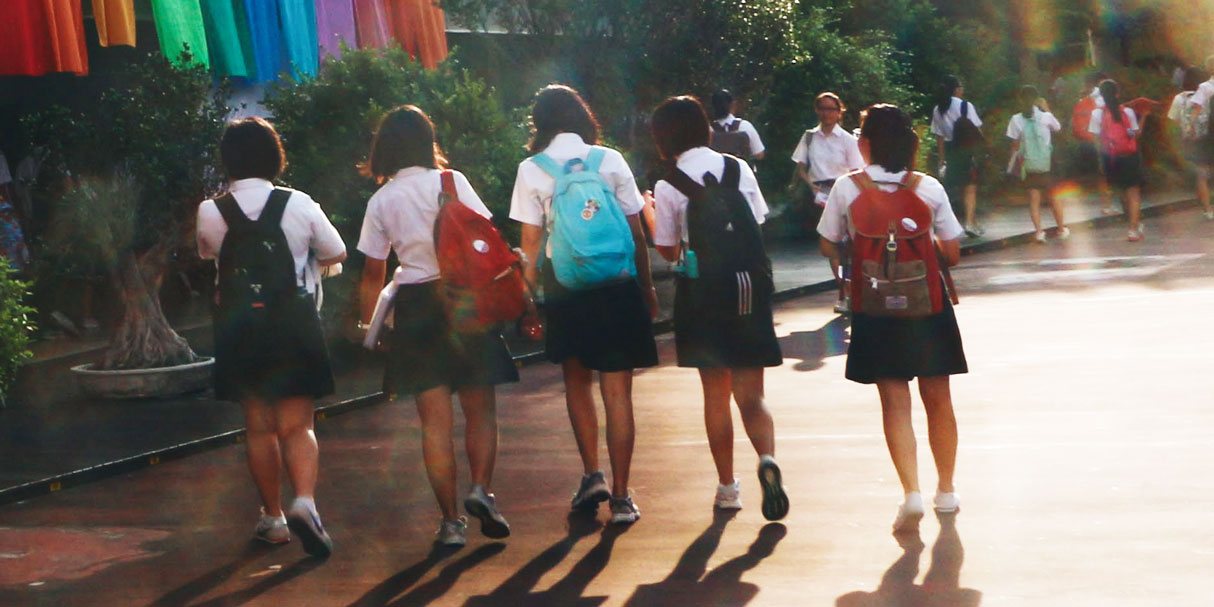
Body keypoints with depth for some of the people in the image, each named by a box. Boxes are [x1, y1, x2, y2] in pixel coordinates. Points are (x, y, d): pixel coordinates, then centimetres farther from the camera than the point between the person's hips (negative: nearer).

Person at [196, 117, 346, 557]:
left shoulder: (210, 212, -7)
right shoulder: (299, 205, -8)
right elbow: (336, 253, 7)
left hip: (238, 326, 1)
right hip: (294, 319, -1)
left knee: (258, 426, 13)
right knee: (298, 425, 4)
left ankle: (272, 517, 21)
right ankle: (305, 500, -19)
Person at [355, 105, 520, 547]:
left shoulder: (381, 201, 4)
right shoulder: (451, 182, -2)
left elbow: (373, 274, 5)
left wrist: (368, 324, 14)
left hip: (414, 308, 2)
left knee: (435, 420, 4)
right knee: (481, 410, 8)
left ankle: (451, 521, 1)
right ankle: (480, 488, -14)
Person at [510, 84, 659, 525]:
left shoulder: (531, 170, -2)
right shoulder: (610, 160, 0)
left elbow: (530, 244, -3)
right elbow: (636, 232, 2)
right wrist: (647, 287, 12)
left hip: (564, 287, 0)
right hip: (618, 285, 0)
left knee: (577, 380, 21)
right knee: (617, 390, 2)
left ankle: (592, 475, 14)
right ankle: (620, 496, 2)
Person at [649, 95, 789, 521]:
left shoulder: (668, 187, -8)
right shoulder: (738, 168, 0)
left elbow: (669, 252, -2)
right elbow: (759, 222, 6)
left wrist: (653, 217, 14)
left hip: (701, 291, -2)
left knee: (716, 395, 12)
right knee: (750, 394, 4)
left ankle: (727, 486, 18)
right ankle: (767, 457, -24)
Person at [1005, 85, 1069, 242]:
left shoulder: (1016, 120, -6)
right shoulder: (1046, 117, -7)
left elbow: (1015, 145, -4)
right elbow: (1058, 128, 13)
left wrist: (1016, 161, 8)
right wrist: (1046, 109, 15)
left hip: (1028, 164, 0)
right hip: (1047, 163, 0)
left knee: (1034, 199, 5)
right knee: (1054, 197, 13)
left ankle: (1038, 231, -7)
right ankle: (1061, 229, 21)